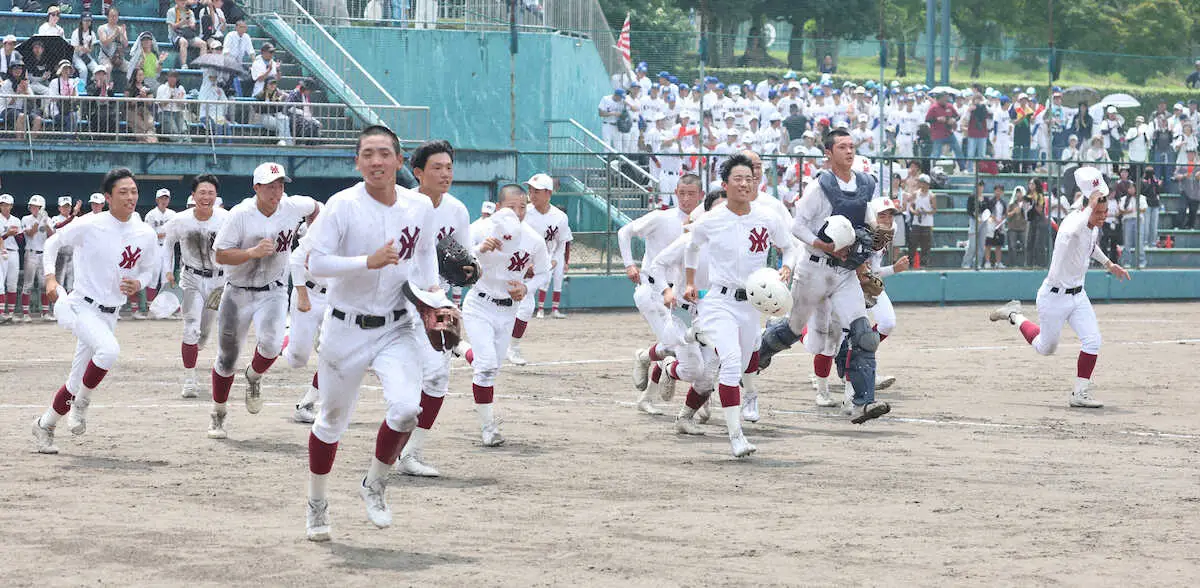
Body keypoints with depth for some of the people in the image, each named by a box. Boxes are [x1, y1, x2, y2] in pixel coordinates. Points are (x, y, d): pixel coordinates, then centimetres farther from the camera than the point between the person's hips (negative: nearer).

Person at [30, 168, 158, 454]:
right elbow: (53, 243, 1)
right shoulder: (88, 226, -13)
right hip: (80, 307, -6)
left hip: (109, 315, 6)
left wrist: (138, 284, -6)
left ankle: (45, 425, 30)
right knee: (109, 349, -32)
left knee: (78, 381, 9)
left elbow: (149, 269, 16)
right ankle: (81, 402, -9)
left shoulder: (145, 234, 0)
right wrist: (50, 276, -13)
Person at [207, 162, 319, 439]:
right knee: (227, 357, 7)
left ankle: (254, 377, 8)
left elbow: (313, 207, 17)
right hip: (238, 292, -1)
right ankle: (218, 414, 28)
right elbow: (220, 255, -16)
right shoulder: (240, 214, -16)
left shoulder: (293, 207, -7)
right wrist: (253, 252, -29)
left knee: (271, 343, -26)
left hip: (273, 292, 1)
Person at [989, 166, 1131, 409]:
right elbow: (1070, 233, -54)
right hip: (1054, 297, -7)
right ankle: (1015, 316, 36)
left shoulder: (1094, 228, 1)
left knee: (1092, 341, -9)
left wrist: (1108, 264, 22)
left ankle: (1080, 393, 2)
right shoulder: (1073, 222, -27)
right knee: (1045, 348, 11)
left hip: (1078, 295, 7)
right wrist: (1090, 205, -49)